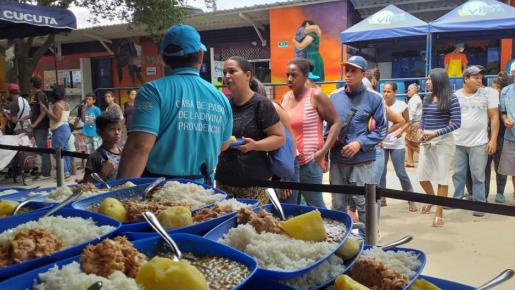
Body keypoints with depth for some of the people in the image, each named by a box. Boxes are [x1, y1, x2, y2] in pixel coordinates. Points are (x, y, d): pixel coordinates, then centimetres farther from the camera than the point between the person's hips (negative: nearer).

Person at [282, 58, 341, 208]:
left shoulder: (315, 95, -8)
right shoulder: (285, 97, 10)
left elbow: (335, 122, -9)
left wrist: (323, 151, -15)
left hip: (309, 162, -6)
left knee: (315, 205, 3)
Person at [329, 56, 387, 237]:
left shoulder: (374, 98, 0)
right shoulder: (334, 97, 9)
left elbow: (381, 129, 0)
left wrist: (360, 143, -12)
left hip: (362, 160, -3)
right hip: (337, 160, 3)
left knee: (363, 204, 2)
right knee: (338, 205, 12)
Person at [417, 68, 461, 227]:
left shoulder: (451, 99, -7)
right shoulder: (426, 99, 10)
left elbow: (456, 123, -11)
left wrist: (436, 133, -19)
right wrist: (420, 130, -3)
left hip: (443, 141, -6)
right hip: (426, 141, 6)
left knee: (441, 178, 2)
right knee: (422, 176, 9)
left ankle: (439, 214, 12)